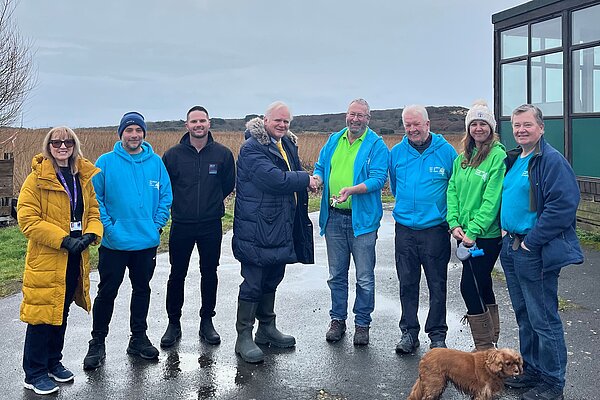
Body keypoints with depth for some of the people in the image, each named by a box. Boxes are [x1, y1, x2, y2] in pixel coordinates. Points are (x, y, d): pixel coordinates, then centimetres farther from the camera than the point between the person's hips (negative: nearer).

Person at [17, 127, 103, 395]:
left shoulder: (85, 176, 8)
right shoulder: (37, 178, -8)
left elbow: (95, 209, 10)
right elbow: (27, 219, -13)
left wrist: (90, 234, -11)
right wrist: (63, 239, -20)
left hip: (74, 258, 6)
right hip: (45, 259, -5)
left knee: (61, 312, 17)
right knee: (42, 312, -1)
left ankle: (53, 362, 34)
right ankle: (34, 373, 13)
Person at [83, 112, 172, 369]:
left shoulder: (156, 162, 2)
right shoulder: (106, 162, -5)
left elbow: (166, 196, 5)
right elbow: (95, 198, -5)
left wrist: (157, 224, -5)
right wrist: (108, 226, -12)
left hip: (147, 242, 3)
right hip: (114, 242, -3)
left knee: (142, 289, 14)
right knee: (107, 292, 4)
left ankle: (139, 338, 29)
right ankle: (97, 343, 17)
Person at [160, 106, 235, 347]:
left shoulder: (223, 154, -2)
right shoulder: (173, 155, -3)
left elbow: (229, 185, 9)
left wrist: (212, 203, 7)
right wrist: (181, 204, 4)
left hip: (211, 225, 1)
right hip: (181, 225, 0)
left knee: (209, 273, 11)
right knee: (177, 275, 8)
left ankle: (207, 322, 25)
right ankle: (174, 323, 21)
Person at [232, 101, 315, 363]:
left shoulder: (289, 144, 15)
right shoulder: (252, 148, -13)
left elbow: (293, 173, 27)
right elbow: (275, 179, -24)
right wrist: (305, 179, -11)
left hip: (282, 227, 9)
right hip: (257, 229, -9)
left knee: (272, 279, 18)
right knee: (253, 283, -3)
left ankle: (267, 328, 32)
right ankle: (244, 338, 8)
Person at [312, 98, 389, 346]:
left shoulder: (377, 145, -4)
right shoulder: (333, 140, 12)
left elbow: (378, 178, -14)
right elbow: (320, 166, 18)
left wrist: (352, 190, -29)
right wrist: (318, 177, -6)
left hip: (362, 219, -4)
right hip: (333, 217, 5)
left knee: (364, 277, 3)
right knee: (336, 275, 13)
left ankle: (362, 323, 17)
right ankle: (338, 319, 26)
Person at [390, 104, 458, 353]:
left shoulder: (446, 151, -2)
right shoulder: (396, 153, 5)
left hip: (436, 229, -2)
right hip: (405, 230, 3)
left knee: (437, 285, 5)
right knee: (407, 284, 8)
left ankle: (437, 335, 18)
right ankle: (409, 333, 20)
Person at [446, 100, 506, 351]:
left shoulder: (498, 156, -10)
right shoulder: (462, 158, 12)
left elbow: (492, 199, -16)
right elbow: (452, 191, 8)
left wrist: (473, 230, -19)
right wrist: (454, 224, -6)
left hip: (487, 234, -7)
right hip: (465, 234, 7)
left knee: (469, 286, -7)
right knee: (482, 285, 15)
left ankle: (484, 347, 6)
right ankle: (491, 342, 27)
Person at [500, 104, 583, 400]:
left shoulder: (552, 161, -13)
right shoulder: (513, 160, 14)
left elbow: (563, 206, -22)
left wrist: (531, 241, -20)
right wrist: (504, 228, 9)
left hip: (536, 253, -9)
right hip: (511, 248, 9)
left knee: (543, 319, 0)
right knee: (524, 315, 18)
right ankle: (531, 370, 32)